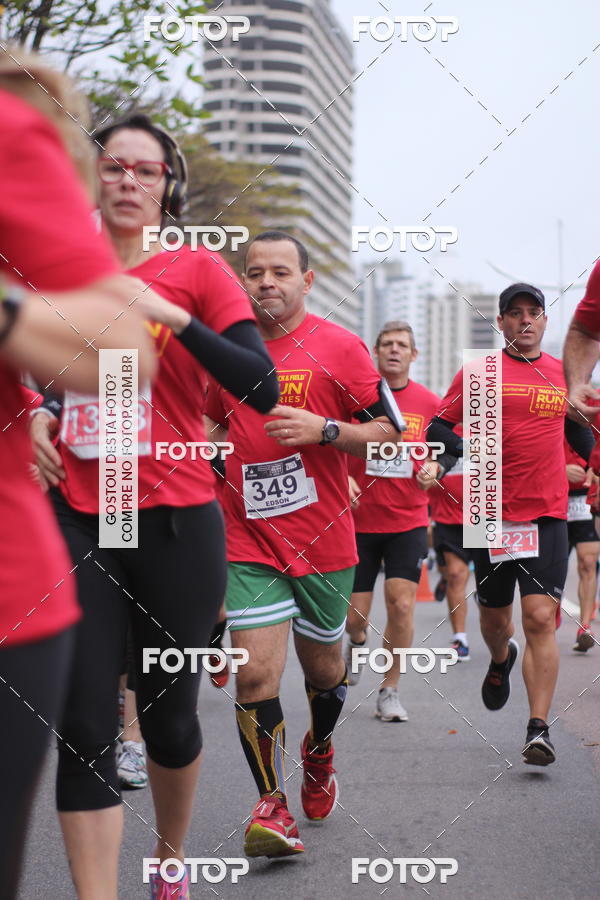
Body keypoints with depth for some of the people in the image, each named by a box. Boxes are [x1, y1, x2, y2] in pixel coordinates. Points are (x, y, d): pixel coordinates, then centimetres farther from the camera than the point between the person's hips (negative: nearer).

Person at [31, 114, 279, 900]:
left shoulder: (198, 270, 0)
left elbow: (262, 389, -10)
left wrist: (176, 317, -19)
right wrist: (35, 416, 1)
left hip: (175, 523, -1)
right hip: (77, 521, 2)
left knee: (168, 711, 11)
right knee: (85, 724, -6)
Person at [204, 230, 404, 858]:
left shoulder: (338, 347, -4)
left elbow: (389, 431, -3)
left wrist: (324, 430, -17)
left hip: (323, 537, -1)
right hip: (248, 539, 1)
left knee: (322, 668, 15)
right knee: (255, 672, -11)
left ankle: (319, 752, 46)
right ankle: (272, 803, 2)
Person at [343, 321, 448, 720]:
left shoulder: (430, 403, 3)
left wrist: (434, 468, -6)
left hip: (408, 521, 1)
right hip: (359, 520, 0)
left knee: (402, 604, -9)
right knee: (354, 615, 2)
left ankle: (390, 690, 8)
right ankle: (357, 642, 39)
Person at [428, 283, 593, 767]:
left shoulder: (564, 374, 11)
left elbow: (580, 436, 27)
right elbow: (438, 428, 3)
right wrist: (472, 451, -13)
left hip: (547, 513, 0)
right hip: (493, 513, 0)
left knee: (541, 617, -12)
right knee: (494, 617, 13)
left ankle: (539, 728, -11)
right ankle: (502, 659, 49)